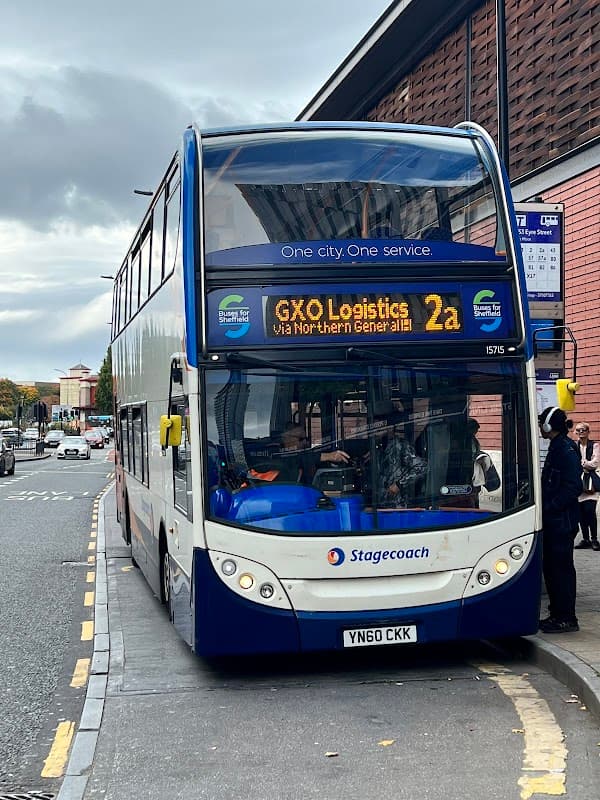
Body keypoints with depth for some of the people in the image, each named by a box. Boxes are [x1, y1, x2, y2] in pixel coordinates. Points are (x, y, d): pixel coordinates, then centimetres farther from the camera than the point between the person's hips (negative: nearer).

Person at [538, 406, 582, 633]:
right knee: (551, 567, 13)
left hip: (562, 521, -10)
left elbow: (572, 487, -22)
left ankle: (567, 619, 1)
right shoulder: (557, 448, 16)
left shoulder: (566, 450, -15)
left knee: (561, 568, -5)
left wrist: (549, 508, -20)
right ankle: (557, 613, 21)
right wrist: (543, 507, 12)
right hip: (553, 521, 10)